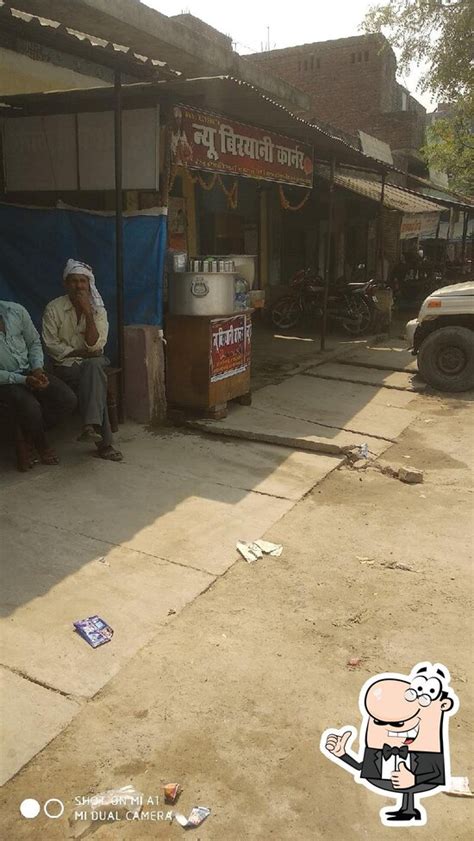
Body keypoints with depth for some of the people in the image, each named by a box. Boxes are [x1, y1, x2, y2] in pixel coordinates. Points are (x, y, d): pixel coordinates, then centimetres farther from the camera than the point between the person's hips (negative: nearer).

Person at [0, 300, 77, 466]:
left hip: (29, 371, 5)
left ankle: (29, 439, 4)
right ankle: (42, 445, 2)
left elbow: (34, 342, 9)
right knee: (30, 408, -33)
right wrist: (23, 380, -24)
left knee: (69, 400, -15)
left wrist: (37, 368, -7)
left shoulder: (16, 310, -4)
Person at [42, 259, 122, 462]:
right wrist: (78, 352, -15)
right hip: (66, 365, -2)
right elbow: (51, 344, -7)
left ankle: (91, 425, -43)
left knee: (94, 366, -36)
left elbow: (95, 345, -11)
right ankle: (104, 442, -31)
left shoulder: (98, 310, 0)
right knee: (96, 381, -31)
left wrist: (88, 313, -19)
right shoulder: (54, 308, -5)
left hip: (93, 361, 2)